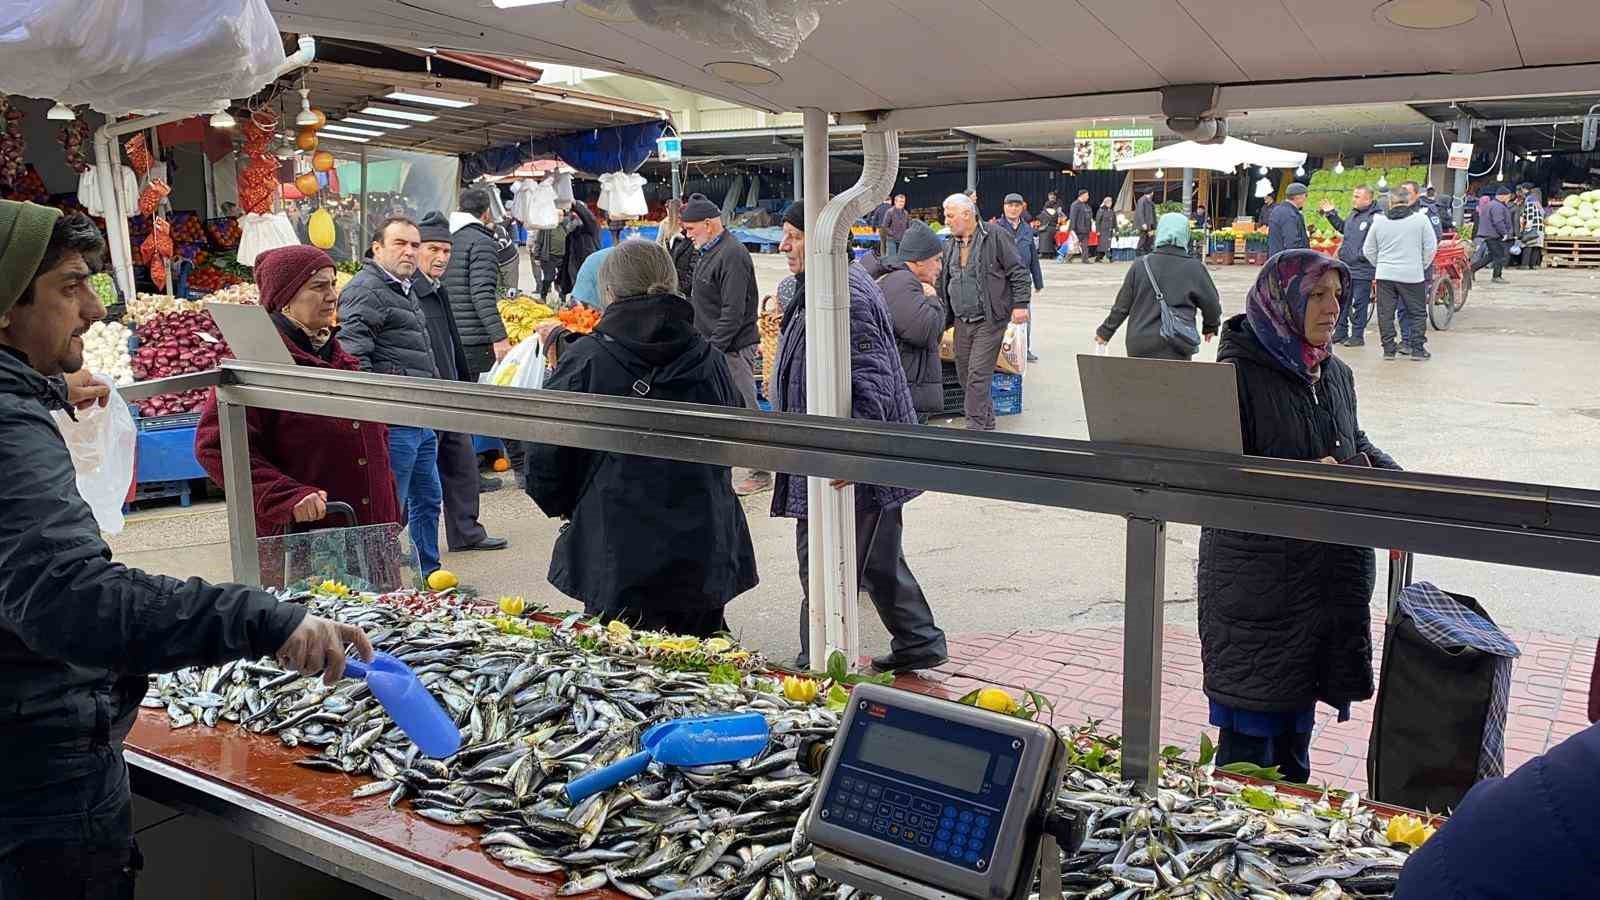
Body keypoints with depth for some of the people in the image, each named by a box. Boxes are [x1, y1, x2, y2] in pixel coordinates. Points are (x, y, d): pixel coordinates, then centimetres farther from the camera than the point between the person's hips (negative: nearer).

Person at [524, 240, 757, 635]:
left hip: (616, 561, -2)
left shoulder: (583, 361, -10)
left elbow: (545, 457, -4)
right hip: (704, 558, 3)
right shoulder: (709, 360, -1)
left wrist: (565, 507, 15)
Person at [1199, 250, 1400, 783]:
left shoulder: (1335, 374, 11)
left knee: (1298, 718, 18)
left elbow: (1356, 443, 24)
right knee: (1249, 733, 0)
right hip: (1255, 574, -7)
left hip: (1325, 573, 7)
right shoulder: (1238, 374, -13)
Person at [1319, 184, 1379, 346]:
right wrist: (1331, 214, 25)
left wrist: (1361, 255, -24)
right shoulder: (1354, 213, 12)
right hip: (1345, 268, 8)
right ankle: (1340, 332, 25)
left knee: (1359, 304, 1)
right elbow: (1343, 227, 30)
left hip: (1362, 270, -8)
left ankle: (1358, 335, 10)